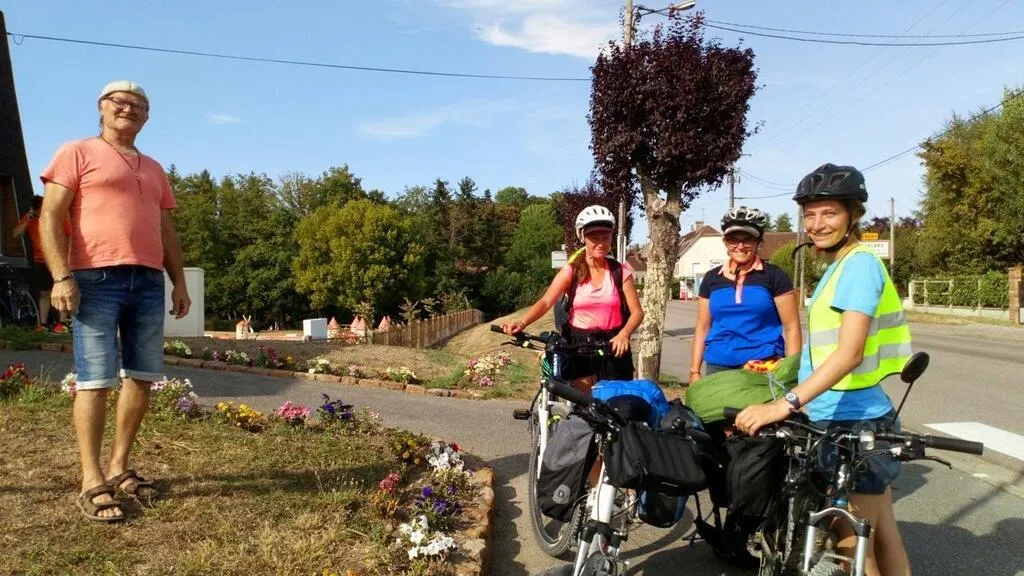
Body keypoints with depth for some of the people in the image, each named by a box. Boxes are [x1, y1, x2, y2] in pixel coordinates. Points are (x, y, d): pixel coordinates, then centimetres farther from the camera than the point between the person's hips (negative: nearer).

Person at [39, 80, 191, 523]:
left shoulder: (154, 169, 24)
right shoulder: (77, 153, 6)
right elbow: (50, 217, -3)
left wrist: (179, 282, 13)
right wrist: (62, 276, -14)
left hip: (148, 282, 6)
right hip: (96, 278, -6)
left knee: (142, 376, 6)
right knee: (95, 379, -6)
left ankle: (119, 469, 17)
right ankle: (92, 483, 0)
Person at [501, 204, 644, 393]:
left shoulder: (621, 271, -1)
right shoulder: (571, 271, -3)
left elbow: (637, 312, -4)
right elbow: (546, 302, -14)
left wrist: (623, 335, -25)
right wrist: (522, 323, -32)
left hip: (612, 345, 1)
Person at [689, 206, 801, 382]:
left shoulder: (774, 276, 1)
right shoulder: (712, 278, 10)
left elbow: (792, 328, -1)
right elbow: (702, 328, 13)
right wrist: (695, 371, 7)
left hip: (764, 367, -3)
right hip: (718, 367, 3)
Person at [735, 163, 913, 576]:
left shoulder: (860, 264, -16)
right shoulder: (839, 266, 14)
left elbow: (850, 352, -27)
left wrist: (784, 404, -33)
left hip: (854, 425, -9)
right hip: (845, 421, 9)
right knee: (883, 539, 17)